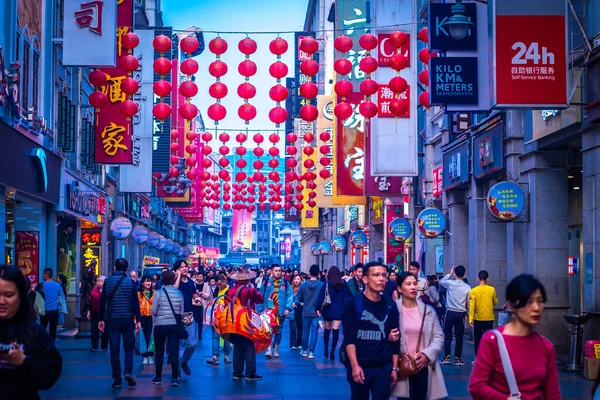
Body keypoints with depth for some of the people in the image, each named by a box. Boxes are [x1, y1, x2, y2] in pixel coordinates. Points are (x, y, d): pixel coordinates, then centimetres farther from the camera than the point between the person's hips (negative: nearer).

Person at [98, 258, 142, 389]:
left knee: (114, 350, 4)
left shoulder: (107, 281, 1)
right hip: (128, 318, 0)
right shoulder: (131, 282, -2)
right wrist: (138, 320, 0)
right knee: (129, 347, 11)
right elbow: (136, 303, -4)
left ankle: (117, 379, 3)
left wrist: (101, 319, 12)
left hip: (112, 319, 1)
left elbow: (102, 302, 4)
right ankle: (128, 372, -9)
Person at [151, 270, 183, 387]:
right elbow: (181, 312, 5)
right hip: (174, 325, 1)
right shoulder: (179, 293, 0)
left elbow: (153, 311, -7)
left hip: (160, 325, -1)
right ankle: (175, 378, -3)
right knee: (174, 352, 1)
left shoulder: (159, 292, -8)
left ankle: (158, 377, 19)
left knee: (159, 352, 11)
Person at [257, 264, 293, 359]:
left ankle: (276, 349, 20)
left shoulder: (285, 284, 4)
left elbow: (290, 296, -1)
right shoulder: (266, 283, 2)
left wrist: (288, 308, -12)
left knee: (278, 331, 10)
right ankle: (268, 349, -12)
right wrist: (260, 309, -2)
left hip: (280, 312, 2)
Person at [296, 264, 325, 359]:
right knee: (314, 332, 3)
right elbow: (322, 299, -12)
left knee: (305, 331, 14)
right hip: (316, 313, -2)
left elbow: (300, 299, 2)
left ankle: (304, 350, 23)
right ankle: (311, 352, -1)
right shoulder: (322, 285, -12)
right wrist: (319, 308, 5)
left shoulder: (303, 285, -6)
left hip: (306, 312, 2)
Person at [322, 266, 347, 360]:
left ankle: (326, 350, 20)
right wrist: (344, 307, 13)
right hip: (339, 310, 0)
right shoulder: (343, 284, 1)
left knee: (327, 329, 14)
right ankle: (332, 352, -9)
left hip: (328, 310, 0)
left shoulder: (327, 284, -6)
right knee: (335, 330, -3)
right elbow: (346, 296, 6)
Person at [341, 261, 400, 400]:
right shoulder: (353, 303, -5)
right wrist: (354, 366, -18)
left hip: (384, 366, 3)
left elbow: (395, 339, 10)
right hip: (359, 365, -3)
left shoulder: (390, 305, 5)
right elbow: (349, 336, -11)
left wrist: (395, 368, 7)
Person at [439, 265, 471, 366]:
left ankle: (447, 357, 5)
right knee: (459, 337, 6)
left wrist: (449, 274, 17)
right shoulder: (467, 287, -5)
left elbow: (441, 282, 14)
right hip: (461, 314, 1)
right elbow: (468, 303, 0)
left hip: (450, 312, -1)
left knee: (447, 335, 7)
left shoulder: (450, 283, -8)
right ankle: (458, 358, 8)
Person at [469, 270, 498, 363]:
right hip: (489, 319, 1)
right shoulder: (492, 290, -5)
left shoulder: (474, 291, -8)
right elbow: (495, 302, 9)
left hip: (478, 319, -1)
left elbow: (472, 306, -12)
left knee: (478, 340, 10)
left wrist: (470, 319, -9)